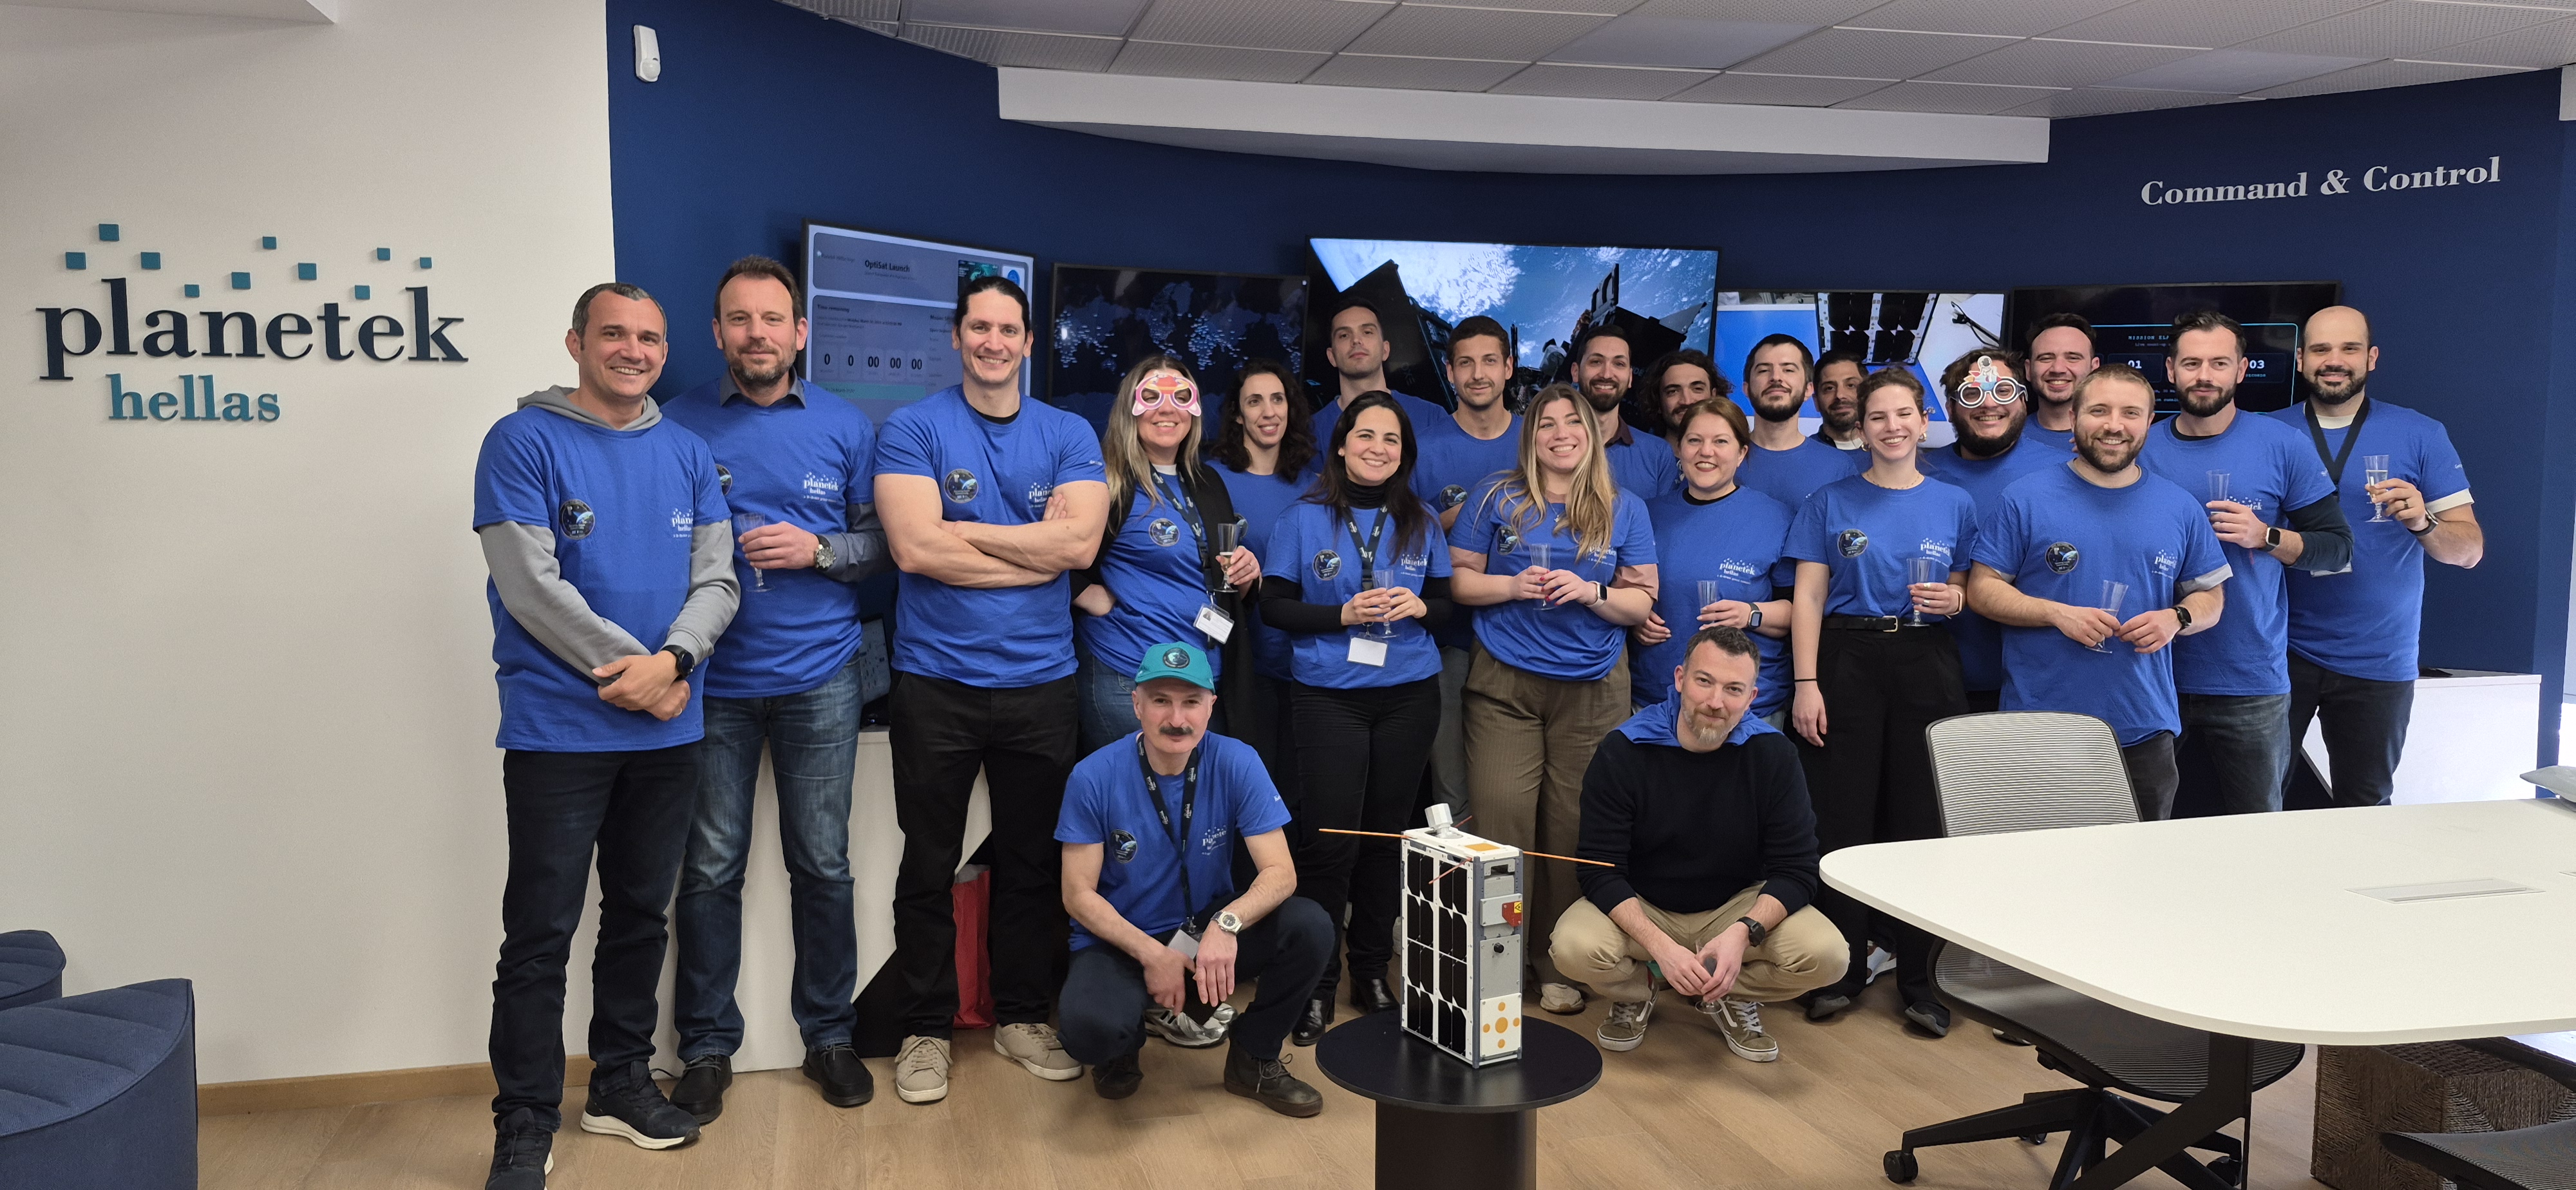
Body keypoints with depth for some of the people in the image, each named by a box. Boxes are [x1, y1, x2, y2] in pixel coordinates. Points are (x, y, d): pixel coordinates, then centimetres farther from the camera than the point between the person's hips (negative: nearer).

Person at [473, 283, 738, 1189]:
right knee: (541, 932, -1)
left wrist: (671, 660, -14)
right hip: (558, 731, -5)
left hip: (667, 733, 5)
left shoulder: (686, 455, 10)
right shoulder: (524, 442, -6)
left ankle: (621, 1080, 30)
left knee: (640, 913, 15)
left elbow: (716, 580, 5)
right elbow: (530, 584, -14)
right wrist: (631, 670, -14)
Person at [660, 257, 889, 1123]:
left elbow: (884, 541, 6)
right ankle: (707, 1047, 20)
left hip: (819, 677, 1)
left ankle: (829, 1034, 23)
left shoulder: (845, 426, 6)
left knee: (823, 866, 8)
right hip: (713, 680, -1)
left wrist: (818, 549, -11)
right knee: (710, 871, 6)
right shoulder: (679, 425, 2)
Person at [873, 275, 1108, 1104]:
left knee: (1033, 863, 12)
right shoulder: (913, 429, -2)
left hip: (1040, 681, 3)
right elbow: (914, 547, -16)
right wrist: (1035, 554, -11)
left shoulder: (1068, 436, 5)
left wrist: (960, 533, -10)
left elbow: (1079, 542, -10)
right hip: (936, 682, -2)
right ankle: (926, 1028, 22)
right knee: (929, 864, 7)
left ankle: (1021, 1016, 28)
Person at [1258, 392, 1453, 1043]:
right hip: (1329, 696, -3)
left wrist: (1419, 607, -10)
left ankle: (1373, 972, 21)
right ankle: (1315, 984, 7)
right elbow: (1274, 604, -2)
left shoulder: (1421, 524, 9)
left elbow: (1448, 603, 12)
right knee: (1329, 839, -6)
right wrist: (1343, 614, -15)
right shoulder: (1304, 518, 0)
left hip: (1409, 696, 3)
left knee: (1386, 835, 7)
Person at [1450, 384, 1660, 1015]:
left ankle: (1558, 962, 13)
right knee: (1502, 820, -7)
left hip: (1593, 688, 1)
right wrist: (1515, 586, -11)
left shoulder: (1624, 509, 9)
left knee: (1574, 824, 0)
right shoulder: (1497, 497, 6)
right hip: (1504, 685, -1)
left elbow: (1642, 601, 8)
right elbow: (1458, 578, 6)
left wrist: (1591, 591, -10)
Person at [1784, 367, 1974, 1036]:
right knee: (1843, 819, -2)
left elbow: (1974, 593, 17)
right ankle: (1842, 970, 11)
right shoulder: (1831, 503, 5)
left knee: (1921, 819, 2)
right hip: (1847, 661, -1)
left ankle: (1919, 978, 13)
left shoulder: (1954, 505, 10)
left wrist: (1955, 599, -7)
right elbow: (1808, 599, 1)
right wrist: (1806, 684, -8)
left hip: (1927, 664, 1)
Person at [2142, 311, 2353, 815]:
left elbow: (2338, 548, 1)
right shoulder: (2142, 448, 3)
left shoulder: (2282, 446, -2)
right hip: (2156, 676, 1)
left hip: (2251, 680, -1)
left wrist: (2266, 536, -15)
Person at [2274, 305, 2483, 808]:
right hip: (2283, 650, 0)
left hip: (2378, 661, 0)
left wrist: (2423, 524, -22)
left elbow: (2469, 549, -2)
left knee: (2364, 810, 8)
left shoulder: (2421, 436, 1)